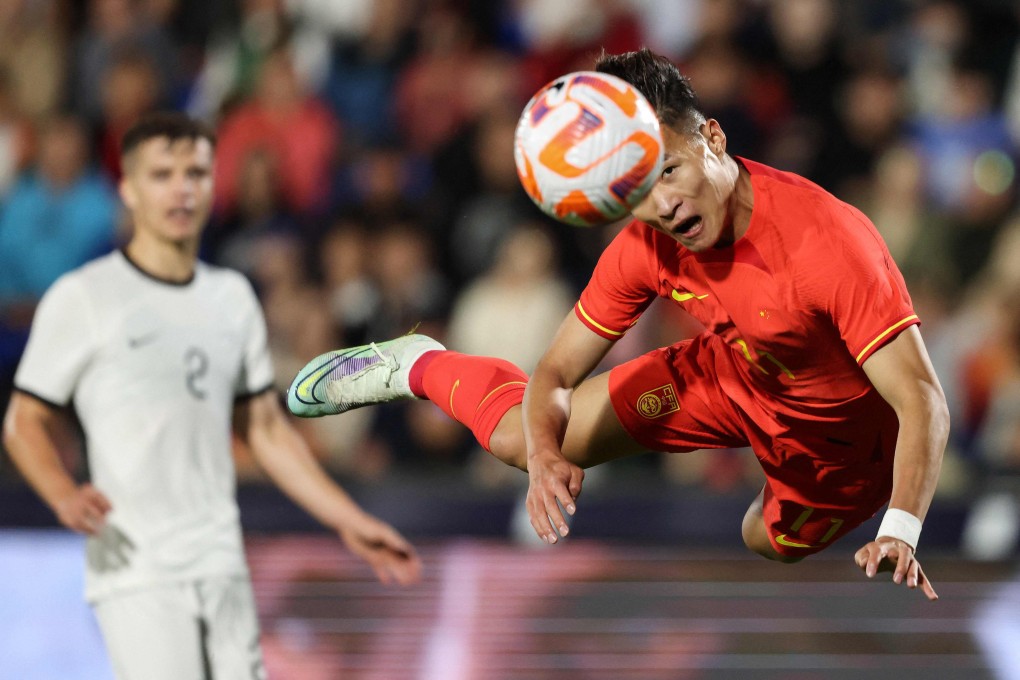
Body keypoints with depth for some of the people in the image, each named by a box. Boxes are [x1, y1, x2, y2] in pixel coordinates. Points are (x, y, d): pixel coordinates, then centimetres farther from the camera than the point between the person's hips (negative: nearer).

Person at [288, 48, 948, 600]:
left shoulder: (829, 241, -40)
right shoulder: (646, 244, -23)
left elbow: (923, 402, -40)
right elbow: (555, 374, -13)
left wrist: (899, 532, -54)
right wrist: (546, 456, -36)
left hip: (840, 428, -3)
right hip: (733, 372, 3)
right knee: (523, 437, 3)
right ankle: (418, 365, 36)